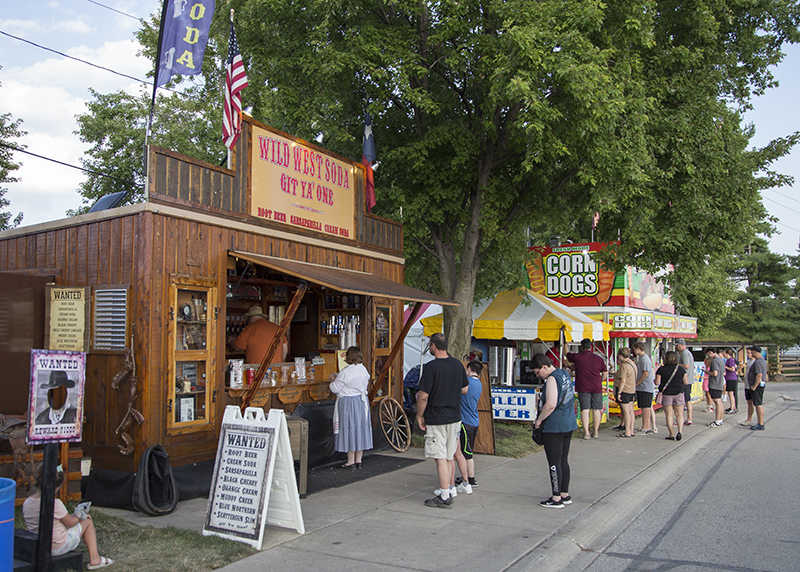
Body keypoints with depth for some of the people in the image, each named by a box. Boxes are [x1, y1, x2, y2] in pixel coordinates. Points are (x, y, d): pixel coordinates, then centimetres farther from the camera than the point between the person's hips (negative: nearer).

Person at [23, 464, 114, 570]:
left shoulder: (26, 503, -6)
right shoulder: (55, 504, -27)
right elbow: (70, 523, -13)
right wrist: (80, 515, 9)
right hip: (59, 547, -7)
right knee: (87, 521, 15)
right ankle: (94, 559, 19)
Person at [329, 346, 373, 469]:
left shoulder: (345, 372, -19)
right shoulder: (364, 370, 3)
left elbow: (335, 389, -14)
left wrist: (332, 382, 8)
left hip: (348, 403, -7)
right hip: (362, 402, 7)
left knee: (349, 430, 1)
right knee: (360, 428, 11)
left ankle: (351, 462, 6)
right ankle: (358, 460, 19)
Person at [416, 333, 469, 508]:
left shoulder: (432, 367, -16)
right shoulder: (458, 365, 4)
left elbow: (423, 396, -17)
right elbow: (465, 389, 16)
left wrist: (419, 415, -4)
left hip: (436, 419, -7)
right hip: (454, 417, 7)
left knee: (440, 458, -3)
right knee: (449, 457, 17)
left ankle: (445, 497, -1)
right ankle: (449, 488, 28)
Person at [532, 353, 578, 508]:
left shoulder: (552, 379, -18)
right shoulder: (565, 373, 10)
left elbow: (550, 405, -26)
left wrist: (539, 420, -14)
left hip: (554, 427, -9)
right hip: (569, 424, 10)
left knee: (554, 463, -2)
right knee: (563, 461, 15)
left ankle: (556, 498, 3)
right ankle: (565, 495, 23)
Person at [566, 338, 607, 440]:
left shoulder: (577, 357, -5)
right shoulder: (599, 359, 2)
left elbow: (566, 354, 14)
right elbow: (605, 373, 10)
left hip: (583, 388, -2)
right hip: (596, 388, 2)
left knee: (585, 409, -2)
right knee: (596, 409, 10)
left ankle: (586, 432, -5)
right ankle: (595, 431, 17)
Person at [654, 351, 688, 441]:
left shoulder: (661, 369, -6)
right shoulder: (680, 369, 0)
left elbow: (657, 382, -9)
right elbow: (686, 382, 2)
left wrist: (655, 380, 12)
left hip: (666, 394, -1)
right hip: (678, 393, 1)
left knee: (669, 415, 4)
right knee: (679, 414, 9)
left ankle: (671, 434, 3)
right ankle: (680, 431, -10)